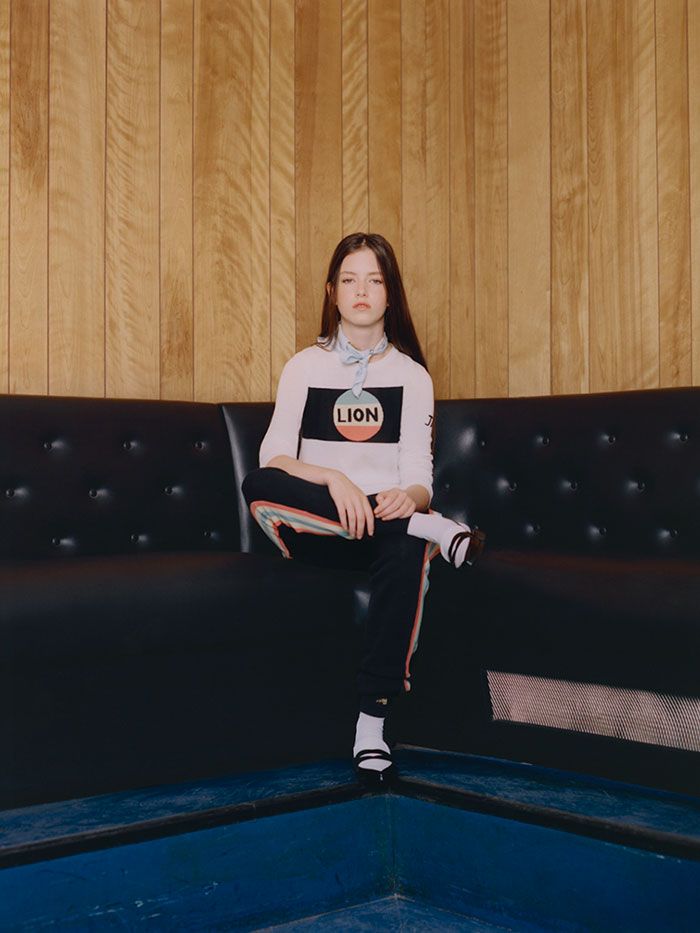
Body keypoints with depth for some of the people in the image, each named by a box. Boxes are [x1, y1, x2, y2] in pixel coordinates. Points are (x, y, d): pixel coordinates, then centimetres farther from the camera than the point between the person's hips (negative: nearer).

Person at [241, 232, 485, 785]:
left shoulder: (412, 376, 10)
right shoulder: (305, 367, 9)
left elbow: (420, 478, 2)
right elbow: (273, 457, -5)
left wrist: (409, 498, -24)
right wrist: (334, 478, -26)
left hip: (387, 517, 0)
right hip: (315, 532, 1)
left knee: (407, 550, -38)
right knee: (258, 487, -32)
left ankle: (372, 724, -36)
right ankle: (435, 531, -30)